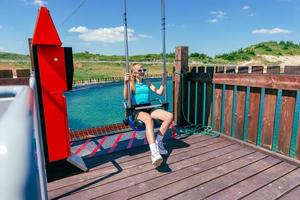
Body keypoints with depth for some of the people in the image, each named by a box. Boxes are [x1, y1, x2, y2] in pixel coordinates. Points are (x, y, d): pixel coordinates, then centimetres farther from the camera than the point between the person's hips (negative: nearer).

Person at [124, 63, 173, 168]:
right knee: (149, 119, -40)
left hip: (149, 109, 5)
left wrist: (163, 81, 5)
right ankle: (154, 152, -48)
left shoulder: (147, 83, 16)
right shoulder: (132, 84, 2)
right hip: (137, 111, -5)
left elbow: (159, 92, 13)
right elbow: (126, 97, -14)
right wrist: (125, 83, -26)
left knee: (169, 116, -17)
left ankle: (157, 141, -6)